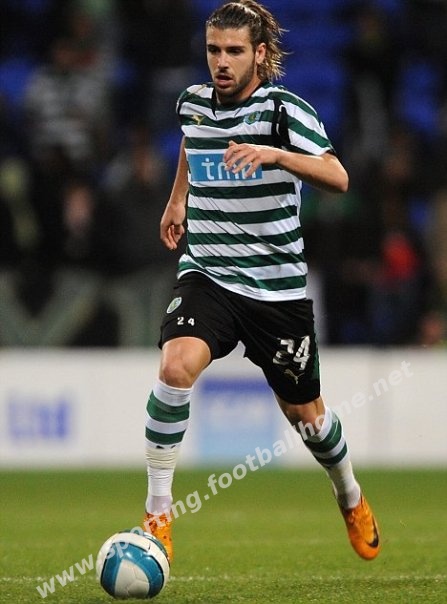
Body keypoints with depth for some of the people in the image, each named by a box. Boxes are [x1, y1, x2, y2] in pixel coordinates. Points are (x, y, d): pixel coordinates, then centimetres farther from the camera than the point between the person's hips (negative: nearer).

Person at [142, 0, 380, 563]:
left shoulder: (285, 109, -11)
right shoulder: (193, 102, 4)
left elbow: (337, 178, -25)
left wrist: (275, 154, -39)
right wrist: (176, 201, 36)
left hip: (278, 284, -2)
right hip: (206, 275, 2)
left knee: (304, 412, 11)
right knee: (177, 365, -28)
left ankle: (351, 499, 43)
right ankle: (157, 513, -19)